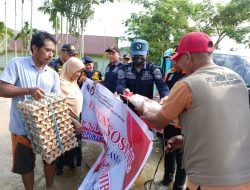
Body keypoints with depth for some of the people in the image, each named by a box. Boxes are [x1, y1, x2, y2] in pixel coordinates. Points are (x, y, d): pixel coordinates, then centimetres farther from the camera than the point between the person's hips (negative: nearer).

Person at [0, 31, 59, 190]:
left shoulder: (53, 74, 0)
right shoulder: (16, 64, -9)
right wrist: (29, 90, -28)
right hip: (23, 128, -3)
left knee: (51, 159, 18)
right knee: (26, 165, 16)